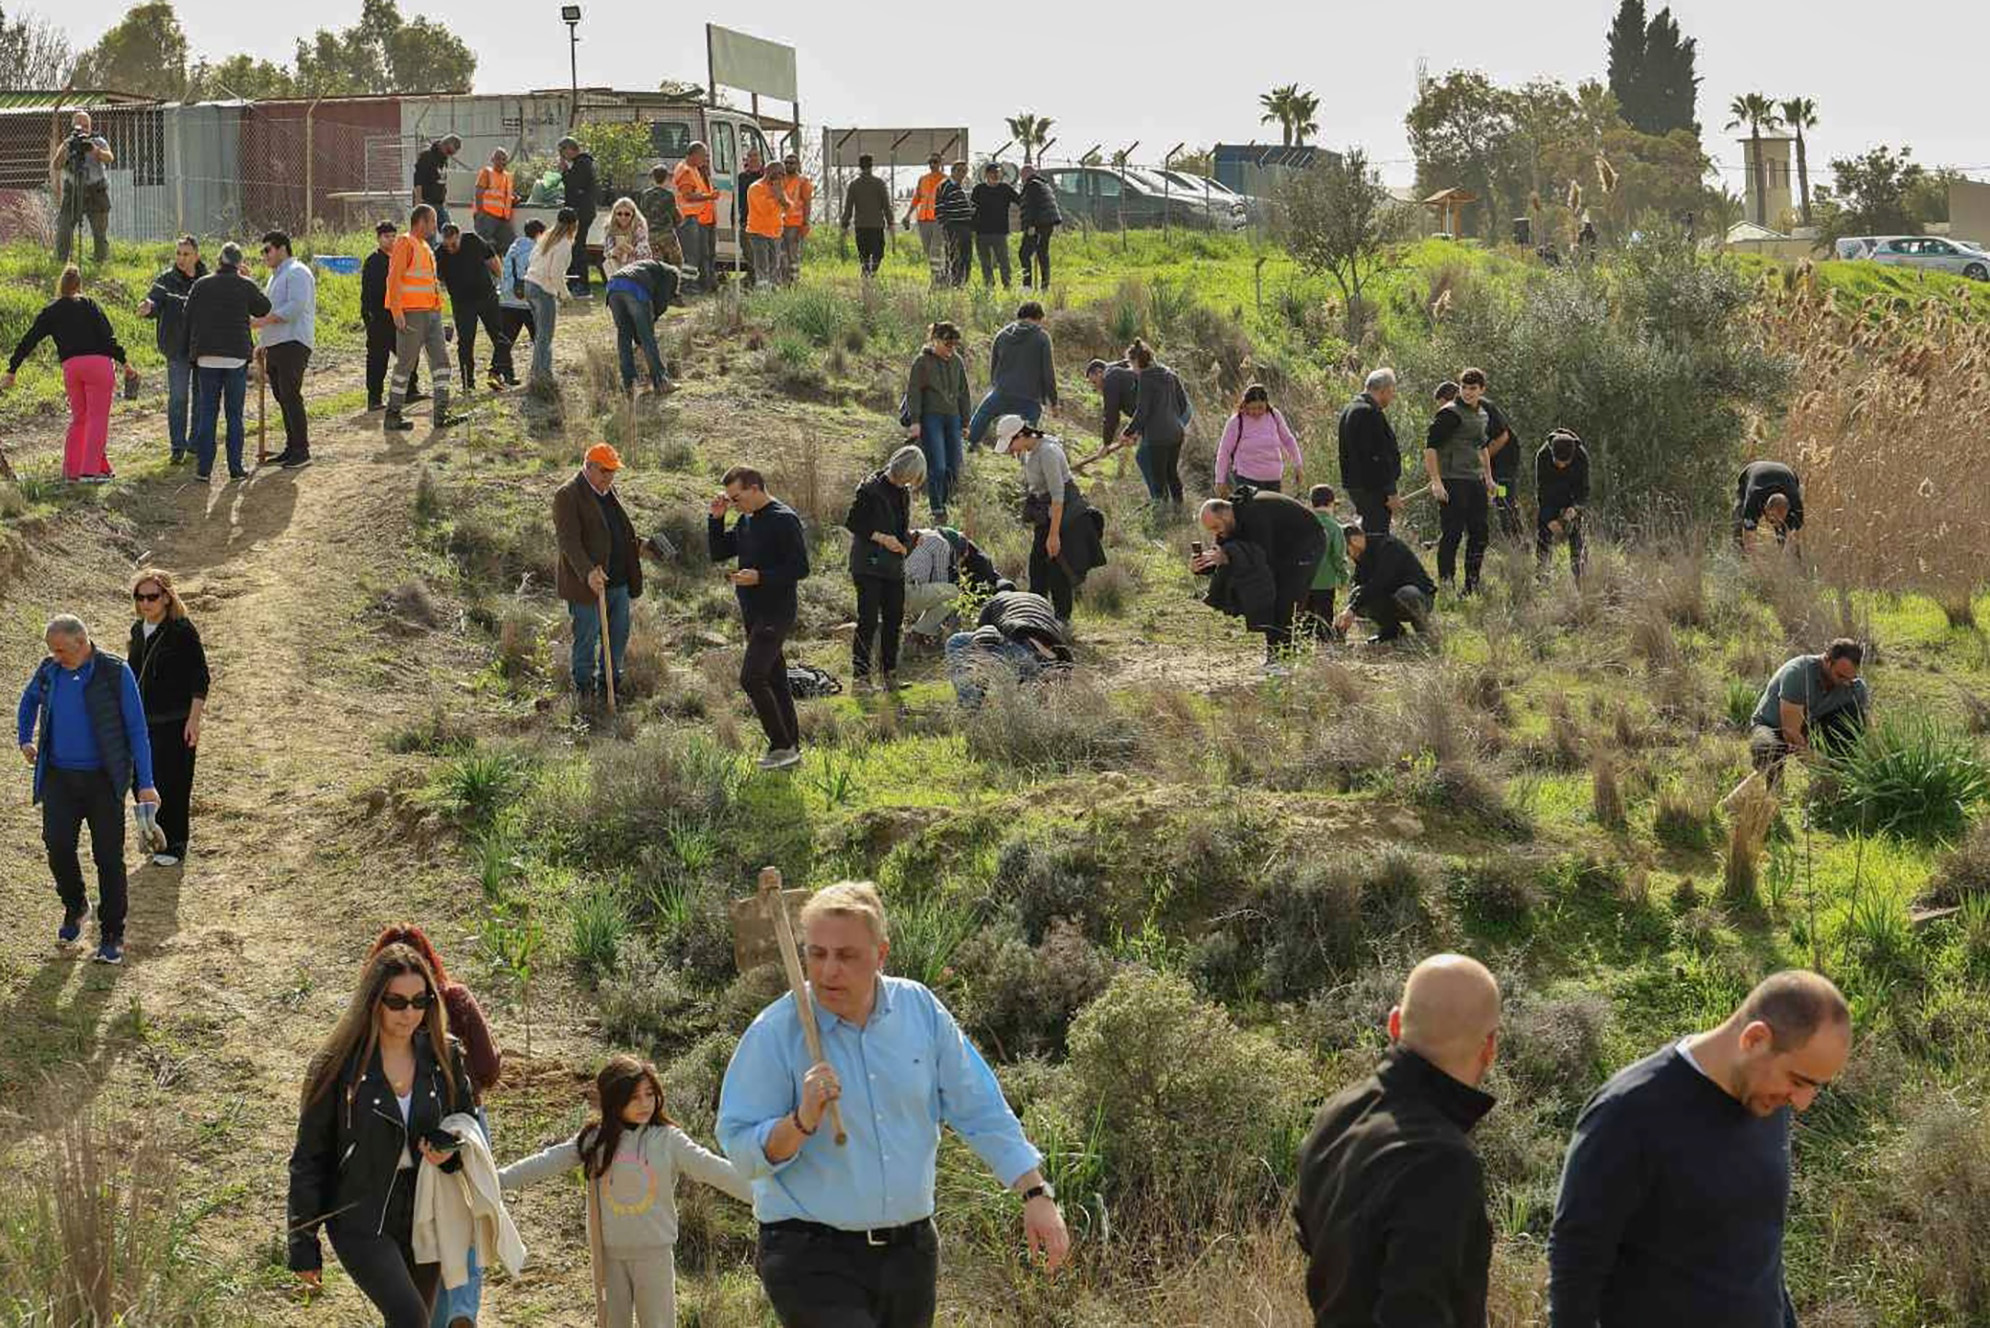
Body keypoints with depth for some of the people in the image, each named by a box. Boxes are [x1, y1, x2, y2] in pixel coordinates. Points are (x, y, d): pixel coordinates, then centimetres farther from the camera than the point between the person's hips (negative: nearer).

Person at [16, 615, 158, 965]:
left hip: (103, 779, -3)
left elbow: (137, 729, -5)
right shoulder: (49, 671, 3)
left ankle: (111, 936, 9)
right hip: (59, 778, 3)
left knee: (109, 857, -1)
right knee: (58, 847, -9)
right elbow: (29, 699, 28)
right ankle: (74, 907, 19)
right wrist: (25, 740, 17)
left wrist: (145, 783, -8)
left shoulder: (115, 673, -8)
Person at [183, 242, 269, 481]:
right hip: (236, 357, -2)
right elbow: (264, 309, 9)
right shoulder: (245, 286, -5)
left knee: (206, 414, 6)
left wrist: (193, 349, 16)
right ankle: (235, 468, 4)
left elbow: (188, 318, 6)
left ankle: (204, 468, 3)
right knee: (235, 415, 4)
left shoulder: (201, 285, 2)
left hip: (206, 357, 2)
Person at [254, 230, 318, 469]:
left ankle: (301, 451, -12)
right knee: (282, 398, 9)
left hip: (293, 344, -10)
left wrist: (262, 321, -21)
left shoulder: (296, 273, -8)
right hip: (276, 346, 10)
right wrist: (264, 345, 24)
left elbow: (295, 307, -21)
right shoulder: (276, 276, 24)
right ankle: (291, 448, 14)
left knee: (290, 396, -13)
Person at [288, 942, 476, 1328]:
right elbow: (308, 1158, -4)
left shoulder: (443, 1056, 1)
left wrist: (449, 1150, -9)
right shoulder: (337, 1065, -10)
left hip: (423, 1214, 4)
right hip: (359, 1219, -4)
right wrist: (303, 1246, -4)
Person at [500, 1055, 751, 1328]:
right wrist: (497, 1180, -3)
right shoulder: (594, 1140, 1)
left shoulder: (668, 1140, -5)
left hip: (654, 1253, -2)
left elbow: (712, 1169, -11)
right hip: (609, 1253, 2)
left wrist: (759, 1193, -20)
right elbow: (547, 1163, 1)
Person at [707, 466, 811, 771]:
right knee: (775, 680, 11)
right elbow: (718, 553, 17)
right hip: (754, 614, 9)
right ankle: (791, 749, 16)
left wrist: (760, 577, -23)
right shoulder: (746, 520, 13)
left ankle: (782, 746, -11)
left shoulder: (784, 520, -14)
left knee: (751, 678, -16)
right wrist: (716, 519, 4)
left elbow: (800, 569, -16)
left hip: (776, 613, -9)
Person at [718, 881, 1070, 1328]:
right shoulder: (775, 1033, -9)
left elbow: (981, 1113, 10)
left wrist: (1035, 1193, 4)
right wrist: (801, 1122, -27)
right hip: (811, 1258, -5)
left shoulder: (920, 1010, 3)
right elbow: (741, 1151, -10)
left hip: (909, 1252, 5)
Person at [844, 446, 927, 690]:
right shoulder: (870, 489, -11)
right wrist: (880, 537, -18)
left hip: (894, 566, 7)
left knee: (894, 619, 8)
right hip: (868, 566, -7)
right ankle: (860, 674, -3)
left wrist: (905, 541, -1)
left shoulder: (903, 492, 11)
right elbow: (851, 522, -10)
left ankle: (890, 672, 17)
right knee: (868, 620, -8)